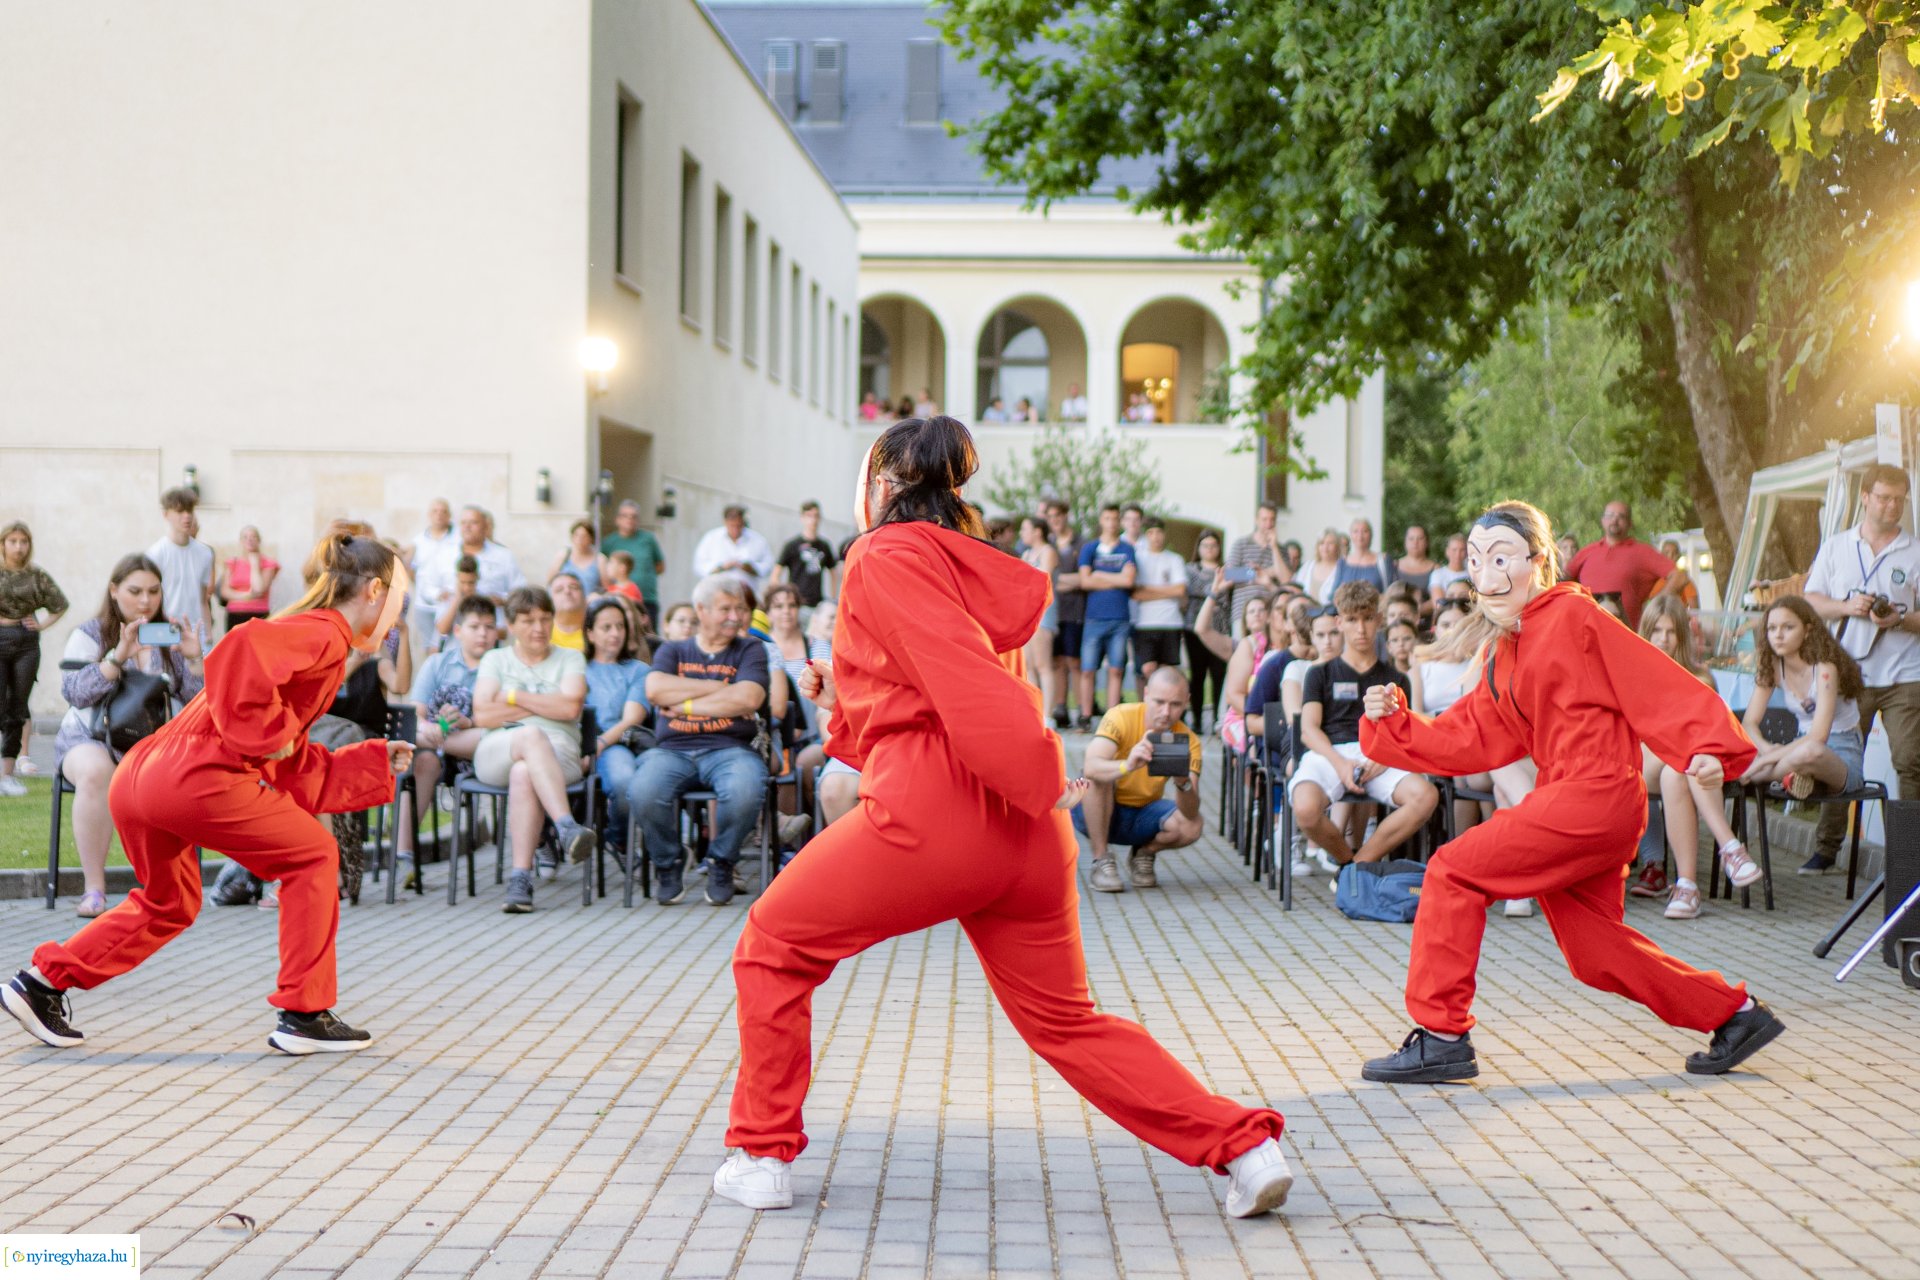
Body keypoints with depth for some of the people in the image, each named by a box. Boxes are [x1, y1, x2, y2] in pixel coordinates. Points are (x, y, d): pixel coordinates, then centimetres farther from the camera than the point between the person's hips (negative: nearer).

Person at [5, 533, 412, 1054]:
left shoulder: (310, 633, 27)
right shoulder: (324, 635, -4)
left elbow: (292, 770, 27)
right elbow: (244, 650, -27)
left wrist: (375, 761, 27)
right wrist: (270, 733, -18)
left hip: (137, 776, 10)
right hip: (198, 777, -10)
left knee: (169, 903, 28)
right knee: (313, 857, 5)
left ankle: (41, 982, 26)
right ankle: (303, 1015, 8)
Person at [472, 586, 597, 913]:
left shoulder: (570, 659, 18)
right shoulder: (495, 659, 20)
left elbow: (570, 707, -2)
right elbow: (482, 716, 3)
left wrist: (515, 697, 2)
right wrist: (545, 706, 1)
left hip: (557, 753, 0)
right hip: (497, 751, 0)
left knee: (524, 774, -39)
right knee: (532, 735, -38)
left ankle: (520, 879, -46)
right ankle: (567, 827, -55)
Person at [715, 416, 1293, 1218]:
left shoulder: (887, 557, -1)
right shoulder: (978, 575, 24)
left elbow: (960, 676, -15)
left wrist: (1040, 777, -22)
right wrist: (841, 706, 25)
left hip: (929, 815, -8)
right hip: (1024, 830, 8)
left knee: (773, 948, 13)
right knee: (1065, 1022, 14)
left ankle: (763, 1157, 14)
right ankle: (1244, 1147, 3)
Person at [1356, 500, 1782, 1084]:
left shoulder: (1572, 615, -4)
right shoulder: (1502, 653, 20)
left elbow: (1653, 679, -10)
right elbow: (1469, 740, 16)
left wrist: (1704, 746, -20)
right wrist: (1395, 722, 5)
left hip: (1596, 795, -9)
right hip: (1568, 801, 9)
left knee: (1454, 871, -12)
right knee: (1594, 953, 13)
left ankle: (1441, 1038, -7)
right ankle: (1735, 1015, 26)